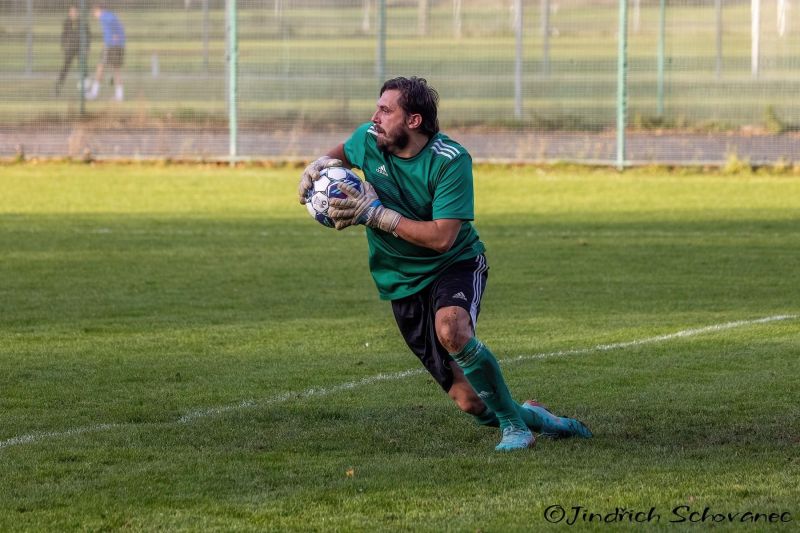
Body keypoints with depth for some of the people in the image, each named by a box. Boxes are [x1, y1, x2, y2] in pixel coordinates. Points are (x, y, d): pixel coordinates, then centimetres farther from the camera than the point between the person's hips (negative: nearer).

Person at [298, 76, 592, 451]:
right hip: (402, 282, 4)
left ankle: (513, 423, -21)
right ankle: (531, 417, 26)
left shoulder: (450, 160, -21)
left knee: (451, 329, -39)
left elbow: (442, 237, -28)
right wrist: (319, 165, -3)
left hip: (456, 265, -4)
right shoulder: (368, 140, -6)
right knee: (469, 402, -4)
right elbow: (343, 153, 20)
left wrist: (374, 214, -28)